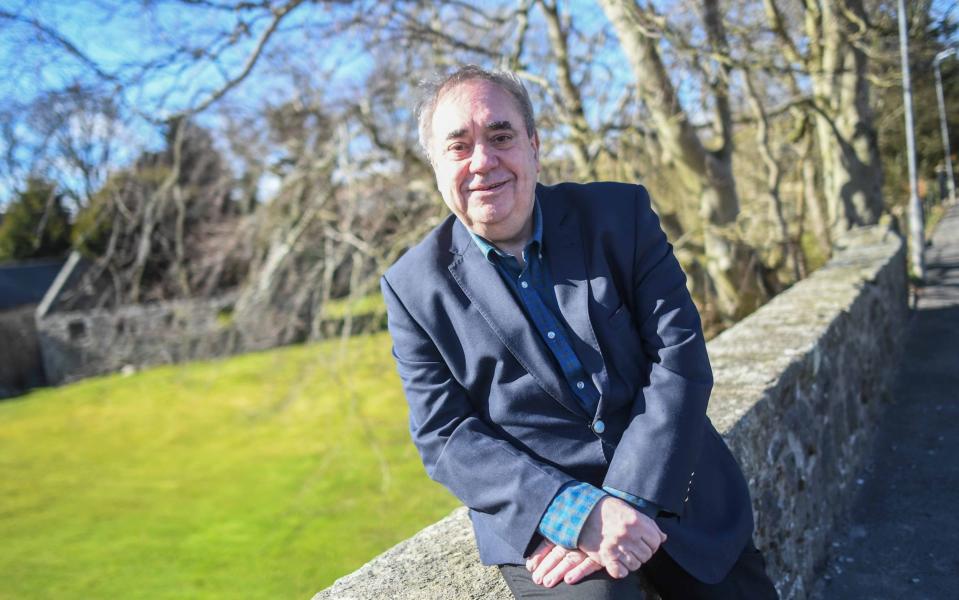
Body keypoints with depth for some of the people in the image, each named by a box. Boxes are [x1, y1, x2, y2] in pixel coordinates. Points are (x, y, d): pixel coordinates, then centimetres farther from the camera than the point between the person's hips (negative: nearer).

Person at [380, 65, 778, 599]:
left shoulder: (620, 216, -2)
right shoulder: (414, 288, -3)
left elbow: (680, 354, -7)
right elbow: (444, 436, -8)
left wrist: (628, 499, -18)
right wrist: (579, 513, -21)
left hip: (673, 482, 3)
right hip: (539, 511, -2)